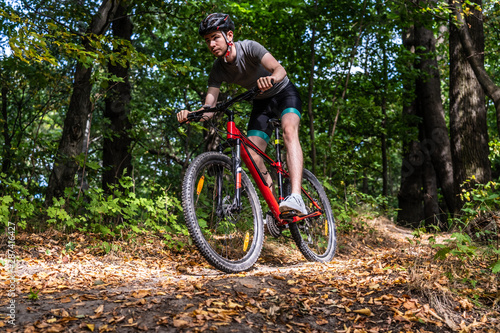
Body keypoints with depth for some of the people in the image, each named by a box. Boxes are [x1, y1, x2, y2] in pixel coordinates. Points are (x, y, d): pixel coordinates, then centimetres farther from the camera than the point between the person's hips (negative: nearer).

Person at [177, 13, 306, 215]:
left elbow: (280, 69, -40)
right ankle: (275, 210, -1)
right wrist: (191, 115, -42)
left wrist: (271, 79, -63)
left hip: (284, 93, -5)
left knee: (289, 131, -35)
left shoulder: (249, 48, -26)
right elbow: (209, 107, -20)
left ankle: (296, 198, -48)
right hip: (261, 102, 5)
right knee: (252, 157, -11)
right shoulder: (217, 70, -14)